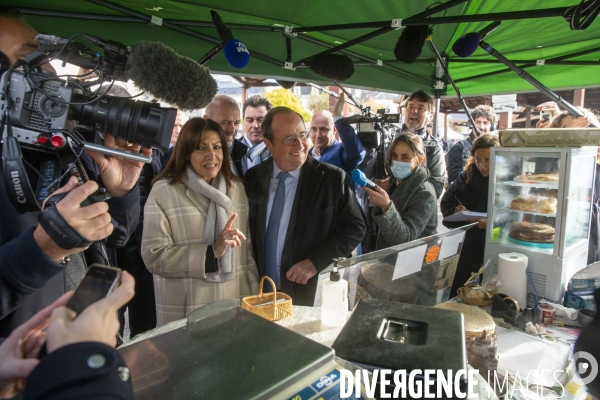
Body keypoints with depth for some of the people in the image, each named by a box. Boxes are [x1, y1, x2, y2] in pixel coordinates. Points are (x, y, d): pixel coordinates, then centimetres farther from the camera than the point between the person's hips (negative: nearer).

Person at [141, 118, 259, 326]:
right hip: (184, 312, -3)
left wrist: (254, 300, 4)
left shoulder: (236, 188, 5)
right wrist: (211, 253, -21)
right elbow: (154, 256, -13)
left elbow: (247, 249, 6)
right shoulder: (163, 191, -8)